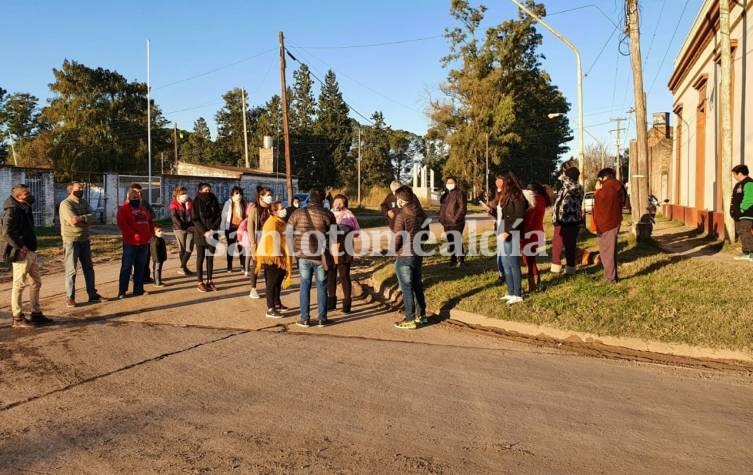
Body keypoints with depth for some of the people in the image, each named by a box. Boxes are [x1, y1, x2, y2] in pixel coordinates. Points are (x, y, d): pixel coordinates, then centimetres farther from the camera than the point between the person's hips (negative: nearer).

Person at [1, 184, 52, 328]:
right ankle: (17, 318, 7)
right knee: (18, 285, -1)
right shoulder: (12, 211, -14)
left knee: (36, 283, 15)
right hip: (20, 254, -9)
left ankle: (36, 314, 24)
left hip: (30, 252, 10)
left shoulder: (24, 208, 13)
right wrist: (20, 247, -20)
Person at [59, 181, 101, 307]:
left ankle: (92, 294, 22)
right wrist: (86, 218, -12)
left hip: (85, 240, 7)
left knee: (89, 268, 13)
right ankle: (70, 298, 6)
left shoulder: (84, 202, 10)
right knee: (71, 270, -2)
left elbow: (92, 216, -5)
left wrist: (81, 218, -21)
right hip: (71, 240, -7)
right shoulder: (65, 204, -12)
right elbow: (73, 221, -24)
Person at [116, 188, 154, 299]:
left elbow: (150, 222, 23)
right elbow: (122, 224, -17)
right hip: (130, 243, -7)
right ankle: (122, 292, 1)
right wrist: (134, 235, -20)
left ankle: (138, 289, 18)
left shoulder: (143, 209, 19)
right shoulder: (124, 209, -3)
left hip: (144, 243, 7)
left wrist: (150, 235, 7)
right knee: (126, 267, -3)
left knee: (140, 267, 11)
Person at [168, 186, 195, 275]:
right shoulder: (173, 205, -2)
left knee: (189, 249, -4)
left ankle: (183, 267, 3)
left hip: (190, 228, 3)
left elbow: (193, 214, 12)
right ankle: (183, 267, 8)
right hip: (179, 229, -3)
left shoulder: (190, 202, 9)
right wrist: (184, 227, -18)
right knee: (182, 249, 4)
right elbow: (174, 218, -11)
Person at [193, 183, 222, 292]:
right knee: (200, 258, 2)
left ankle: (209, 281, 12)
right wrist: (204, 232, -15)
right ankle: (200, 282, 5)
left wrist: (212, 229, -10)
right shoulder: (196, 202, -2)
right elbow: (195, 219, -7)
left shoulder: (214, 201, 5)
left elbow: (218, 216, 3)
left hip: (212, 234, 3)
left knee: (210, 258, 6)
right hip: (200, 234, -3)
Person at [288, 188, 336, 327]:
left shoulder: (298, 213, 0)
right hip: (321, 256, -1)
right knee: (321, 286, 9)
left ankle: (305, 319, 12)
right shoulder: (328, 214, -5)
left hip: (303, 255, 1)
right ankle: (322, 319, 13)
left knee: (305, 286, 11)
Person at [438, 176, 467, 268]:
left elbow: (463, 208, -13)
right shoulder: (445, 195, 17)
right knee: (451, 243, 12)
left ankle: (460, 260, 3)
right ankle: (453, 260, 21)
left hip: (456, 223, -7)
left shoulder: (459, 193, -6)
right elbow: (442, 207, 24)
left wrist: (455, 219, -19)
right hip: (447, 223, 7)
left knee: (457, 242, -6)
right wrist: (441, 218, 11)